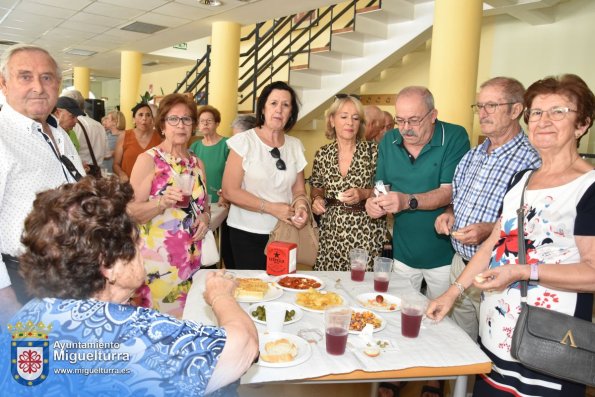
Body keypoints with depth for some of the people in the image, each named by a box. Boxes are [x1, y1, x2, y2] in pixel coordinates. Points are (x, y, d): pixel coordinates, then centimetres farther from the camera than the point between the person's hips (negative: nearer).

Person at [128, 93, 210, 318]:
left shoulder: (197, 163, 12)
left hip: (191, 257, 5)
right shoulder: (148, 160, -5)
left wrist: (205, 217, 1)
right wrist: (163, 202, -25)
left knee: (185, 318, 10)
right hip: (157, 258, -5)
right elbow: (132, 212, -9)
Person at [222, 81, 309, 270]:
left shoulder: (296, 145, 6)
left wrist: (300, 205, -13)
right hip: (247, 233, -3)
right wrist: (271, 208, -17)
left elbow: (299, 190, 10)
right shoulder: (244, 141, -7)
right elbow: (229, 191, -12)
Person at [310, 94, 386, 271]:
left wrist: (364, 193, -17)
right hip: (330, 234, 2)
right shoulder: (322, 154, 4)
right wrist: (317, 199, -4)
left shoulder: (373, 150, -4)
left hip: (366, 234, -2)